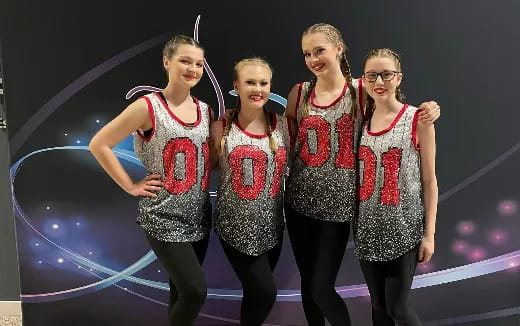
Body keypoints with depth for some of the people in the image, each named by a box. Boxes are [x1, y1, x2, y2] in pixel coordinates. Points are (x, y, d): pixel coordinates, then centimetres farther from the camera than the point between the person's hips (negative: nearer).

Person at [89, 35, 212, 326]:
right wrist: (131, 186, -10)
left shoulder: (206, 110, 5)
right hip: (164, 217, -6)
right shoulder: (148, 107, -12)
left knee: (183, 291, 16)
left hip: (199, 215, 6)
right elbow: (99, 144, -10)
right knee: (195, 291, -11)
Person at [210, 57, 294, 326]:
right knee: (264, 292, -4)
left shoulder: (284, 126, -2)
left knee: (256, 291, 18)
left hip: (271, 224, 3)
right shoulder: (221, 128, -9)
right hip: (235, 225, -3)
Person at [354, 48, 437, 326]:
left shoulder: (418, 121, -9)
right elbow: (354, 175, 8)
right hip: (368, 228, 4)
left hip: (404, 229, -4)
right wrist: (352, 220, 2)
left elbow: (429, 181, -6)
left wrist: (429, 233, -7)